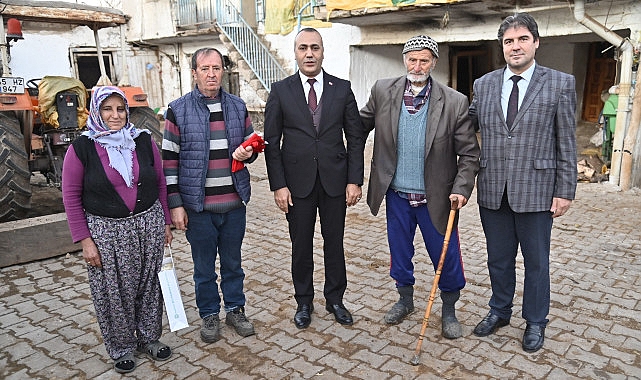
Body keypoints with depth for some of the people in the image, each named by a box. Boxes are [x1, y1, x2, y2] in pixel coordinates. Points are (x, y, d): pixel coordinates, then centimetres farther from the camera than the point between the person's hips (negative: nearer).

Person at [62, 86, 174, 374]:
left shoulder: (143, 141, 1)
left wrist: (165, 222, 9)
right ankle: (122, 348, 28)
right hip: (106, 231, -2)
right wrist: (85, 240, -7)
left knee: (149, 285, 13)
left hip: (148, 225, 2)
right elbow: (71, 196, -4)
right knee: (114, 293, 7)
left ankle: (149, 338, 33)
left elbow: (160, 183, 8)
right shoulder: (81, 148, -6)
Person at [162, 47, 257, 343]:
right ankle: (209, 315, 31)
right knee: (204, 266, 12)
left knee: (233, 262, 17)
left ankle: (235, 309, 35)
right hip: (197, 205, -2)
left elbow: (252, 144, 17)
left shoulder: (237, 106, 6)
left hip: (234, 202, 3)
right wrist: (175, 204, -8)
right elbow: (169, 160, -5)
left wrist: (247, 153, -9)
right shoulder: (178, 110, -4)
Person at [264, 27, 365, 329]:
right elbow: (272, 142, -1)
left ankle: (335, 299, 30)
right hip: (297, 182, 0)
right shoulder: (280, 91, 0)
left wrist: (355, 180, -4)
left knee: (334, 242, 12)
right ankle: (304, 302, 29)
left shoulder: (342, 89, 3)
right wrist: (278, 185, -7)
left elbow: (355, 137, 3)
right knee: (301, 246, 10)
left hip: (335, 180, 1)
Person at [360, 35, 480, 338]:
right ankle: (405, 299, 42)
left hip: (435, 198, -2)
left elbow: (469, 153, -5)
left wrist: (461, 188, -16)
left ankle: (449, 310, 33)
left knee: (446, 258, 8)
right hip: (397, 195, 2)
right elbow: (361, 126, 8)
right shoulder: (383, 91, -3)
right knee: (399, 254, 18)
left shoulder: (455, 103, -9)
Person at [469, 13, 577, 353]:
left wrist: (565, 191, -6)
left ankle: (535, 322, 32)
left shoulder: (560, 84, -2)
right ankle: (499, 312, 38)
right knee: (499, 259, 17)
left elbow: (567, 142, -3)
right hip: (493, 191, 3)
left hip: (536, 191, -2)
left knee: (536, 261, 13)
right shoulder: (484, 85, 6)